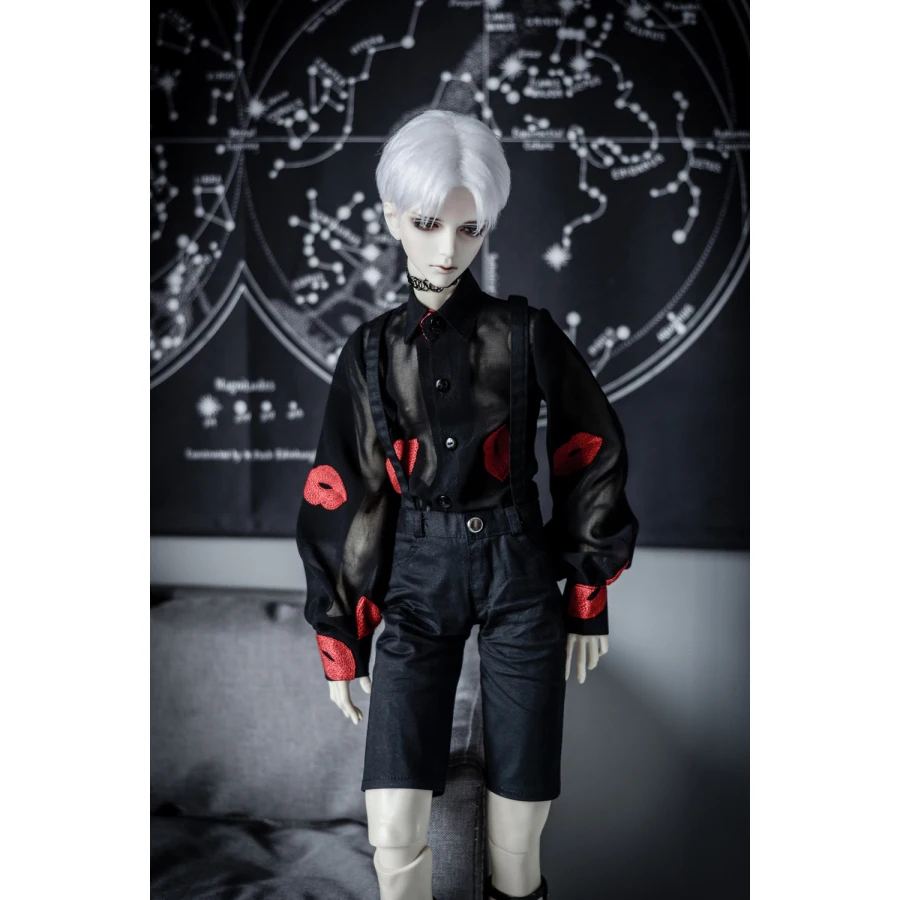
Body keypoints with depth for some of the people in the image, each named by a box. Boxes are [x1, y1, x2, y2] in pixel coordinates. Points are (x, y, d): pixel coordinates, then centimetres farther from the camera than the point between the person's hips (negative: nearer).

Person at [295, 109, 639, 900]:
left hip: (520, 578, -1)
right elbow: (340, 500, 4)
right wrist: (340, 641, 6)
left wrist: (589, 598, 4)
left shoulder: (527, 332, -3)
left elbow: (592, 461, 4)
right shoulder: (372, 351, 1)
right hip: (415, 586, 1)